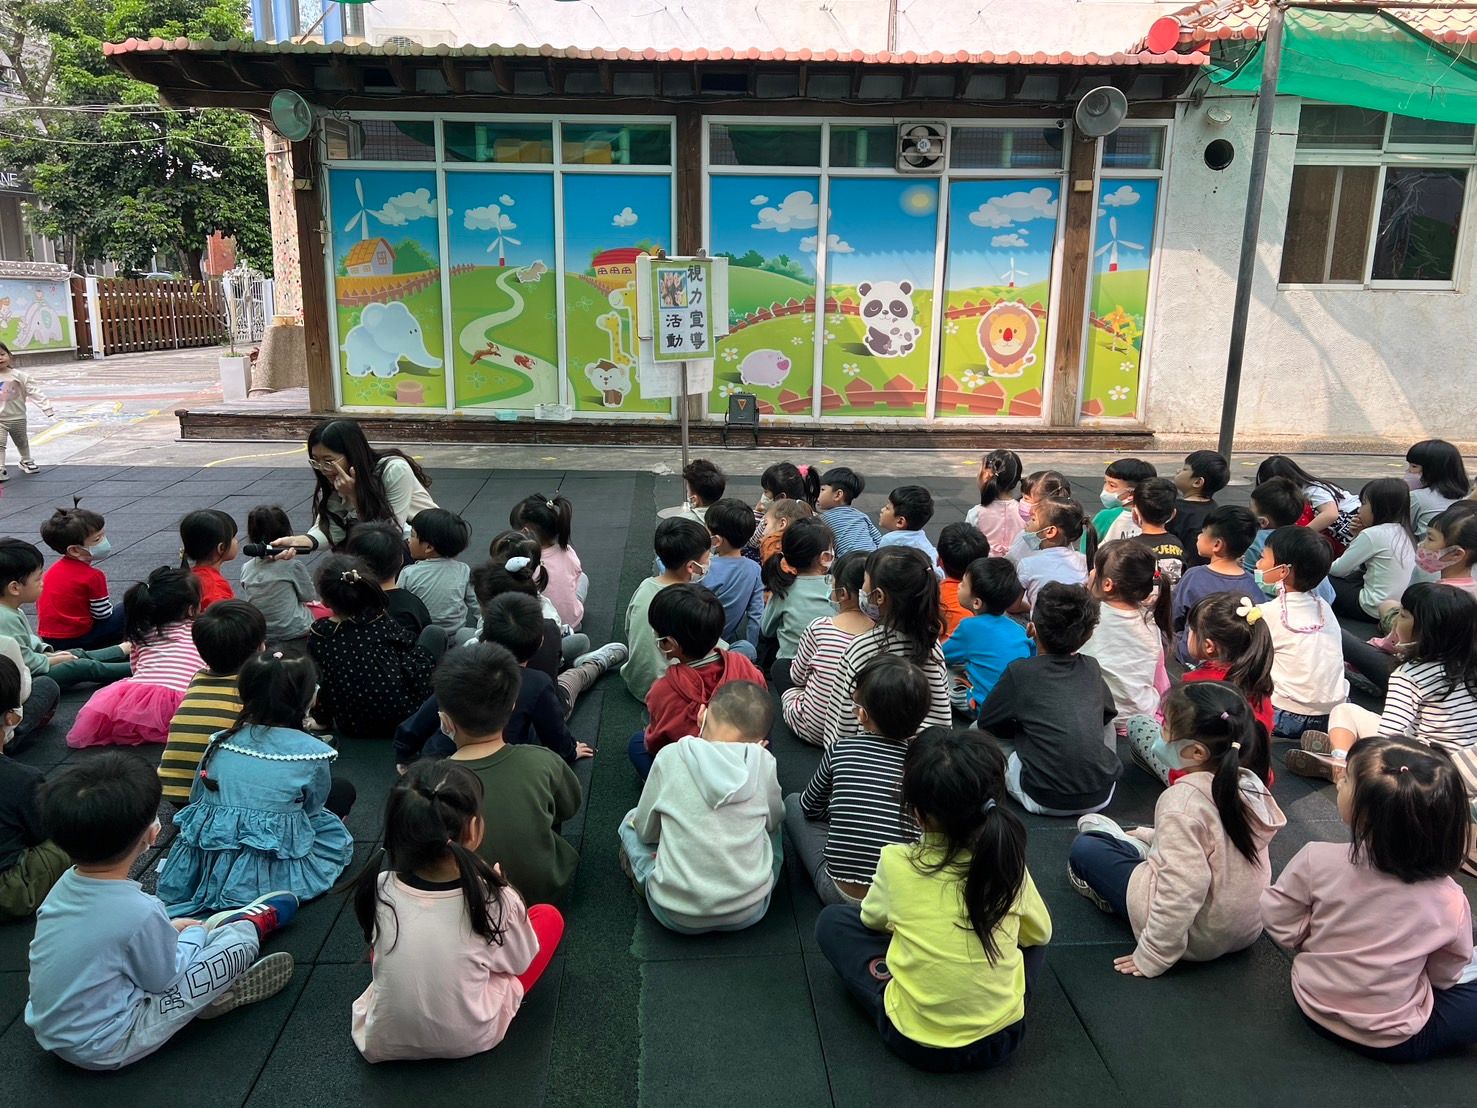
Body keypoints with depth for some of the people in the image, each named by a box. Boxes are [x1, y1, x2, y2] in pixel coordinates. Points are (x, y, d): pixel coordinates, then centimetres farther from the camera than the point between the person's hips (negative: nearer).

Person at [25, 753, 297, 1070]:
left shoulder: (66, 884, -8)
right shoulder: (140, 912, -29)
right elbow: (162, 979, -12)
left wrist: (168, 929, 8)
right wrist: (194, 934, 5)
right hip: (105, 1049, -7)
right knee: (237, 944, 0)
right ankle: (252, 925, 27)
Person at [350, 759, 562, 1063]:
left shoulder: (379, 887, -20)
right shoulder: (494, 899, -28)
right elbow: (520, 960, -7)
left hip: (381, 1042, 4)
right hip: (470, 1041, -3)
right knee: (549, 916, 7)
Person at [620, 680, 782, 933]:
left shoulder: (671, 756, -9)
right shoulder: (764, 763, -6)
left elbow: (645, 829, 5)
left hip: (677, 915, -1)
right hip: (750, 912, 2)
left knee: (632, 821, 21)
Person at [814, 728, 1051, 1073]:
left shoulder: (897, 863, -15)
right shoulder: (1008, 862, -10)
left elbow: (872, 919, 7)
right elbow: (1039, 932, 10)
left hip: (918, 1043, -2)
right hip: (1003, 1037, 3)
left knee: (832, 921, 12)